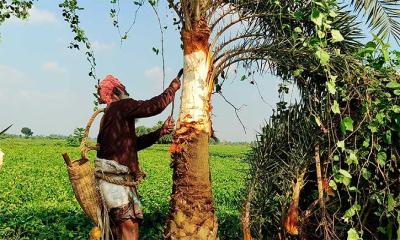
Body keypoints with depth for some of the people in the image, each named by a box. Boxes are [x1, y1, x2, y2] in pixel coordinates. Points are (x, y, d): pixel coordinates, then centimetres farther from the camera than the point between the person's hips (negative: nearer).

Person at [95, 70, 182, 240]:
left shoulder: (110, 114, 21)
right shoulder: (121, 106, -8)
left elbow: (134, 143, 17)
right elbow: (154, 106, -17)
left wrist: (162, 131, 9)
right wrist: (174, 86, -3)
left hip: (112, 178, 10)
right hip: (116, 180, -10)